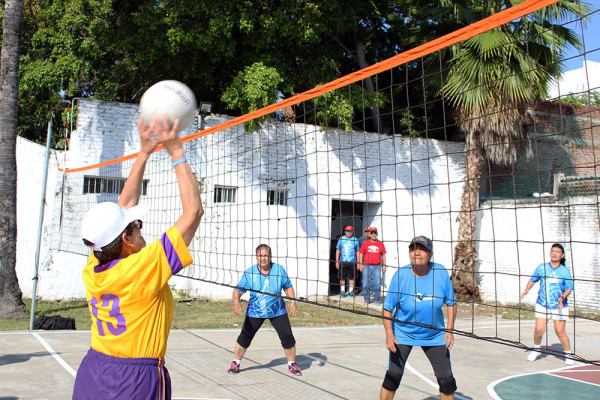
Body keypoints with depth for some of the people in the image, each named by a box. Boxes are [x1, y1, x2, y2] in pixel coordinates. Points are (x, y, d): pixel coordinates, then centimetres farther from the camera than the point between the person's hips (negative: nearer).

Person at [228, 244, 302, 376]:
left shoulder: (279, 270, -9)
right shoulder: (249, 273, -13)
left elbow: (288, 287, 3)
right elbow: (238, 289, -11)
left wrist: (293, 302, -9)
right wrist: (236, 302, -31)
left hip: (277, 311, 1)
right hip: (255, 312, -1)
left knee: (288, 337, -3)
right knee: (244, 337, 1)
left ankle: (292, 365, 19)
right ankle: (235, 363, 24)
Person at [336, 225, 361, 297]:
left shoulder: (355, 240, 7)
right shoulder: (341, 239, 7)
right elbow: (338, 250, 9)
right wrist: (337, 261, 3)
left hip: (352, 262, 0)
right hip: (342, 261, 0)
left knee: (352, 277, 4)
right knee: (342, 277, 2)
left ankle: (351, 291, 15)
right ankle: (342, 291, 13)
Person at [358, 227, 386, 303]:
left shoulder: (380, 244, 9)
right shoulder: (365, 243, 7)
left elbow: (383, 255, 12)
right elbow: (361, 254, 8)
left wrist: (384, 265, 7)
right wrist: (360, 264, 0)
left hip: (377, 266, 0)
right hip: (366, 266, 0)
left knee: (377, 283, -2)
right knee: (366, 283, 0)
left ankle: (376, 299, 10)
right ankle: (367, 299, 12)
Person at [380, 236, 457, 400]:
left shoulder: (441, 272, -12)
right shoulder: (400, 275, -17)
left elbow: (451, 303, 0)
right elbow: (387, 308, -11)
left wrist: (449, 330, -8)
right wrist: (389, 334, -21)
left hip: (435, 335, 2)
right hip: (403, 334, -2)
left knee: (447, 381, 3)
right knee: (393, 376, -7)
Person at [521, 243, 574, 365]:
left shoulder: (565, 271, -4)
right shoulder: (541, 267, 1)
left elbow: (569, 289, -1)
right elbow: (533, 279, 14)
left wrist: (562, 297, -18)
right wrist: (526, 290, 0)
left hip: (559, 306, -1)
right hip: (542, 305, 1)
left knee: (560, 332, -3)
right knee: (539, 329, -7)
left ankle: (568, 354, 19)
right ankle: (536, 350, 19)